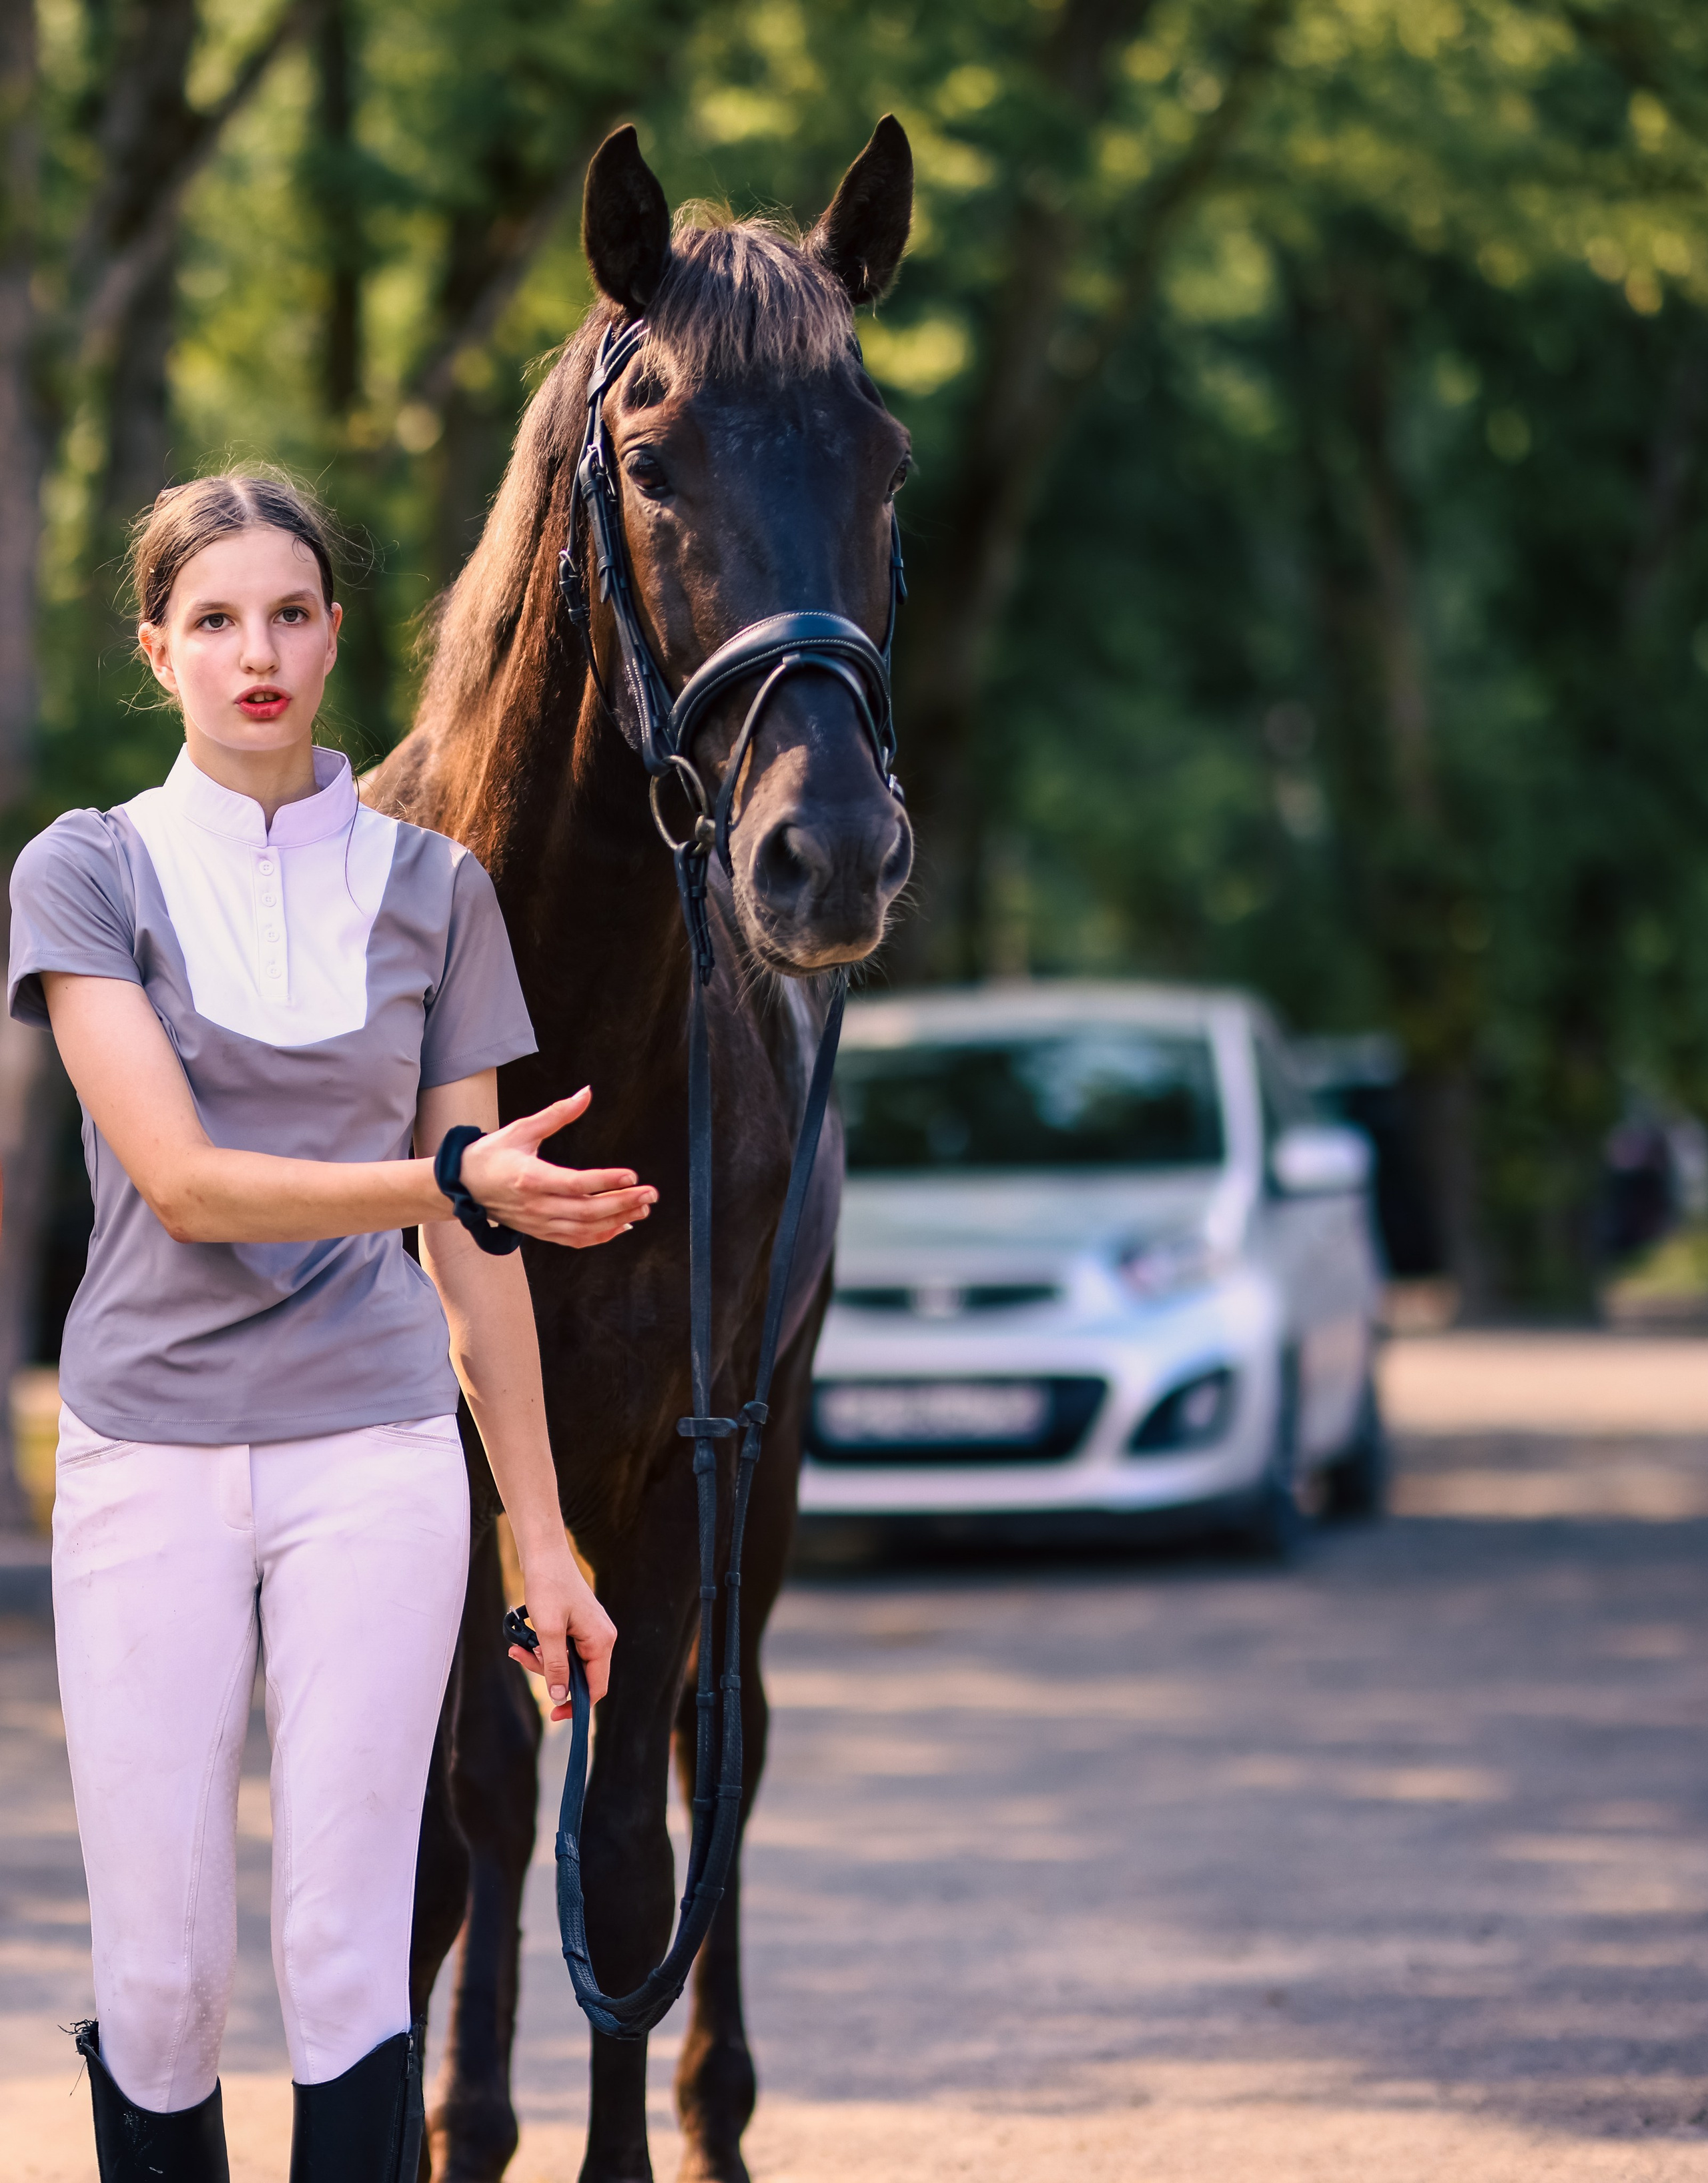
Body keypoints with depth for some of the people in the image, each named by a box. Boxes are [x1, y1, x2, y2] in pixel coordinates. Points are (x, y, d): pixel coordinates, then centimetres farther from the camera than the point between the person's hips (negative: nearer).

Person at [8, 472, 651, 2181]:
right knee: (158, 1977, 1)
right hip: (149, 1460, -1)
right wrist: (456, 1183, -25)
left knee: (349, 1958, -3)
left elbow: (476, 1249, 9)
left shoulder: (432, 889, 7)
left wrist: (541, 1537, 6)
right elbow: (184, 1183, -12)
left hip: (373, 1461, 1)